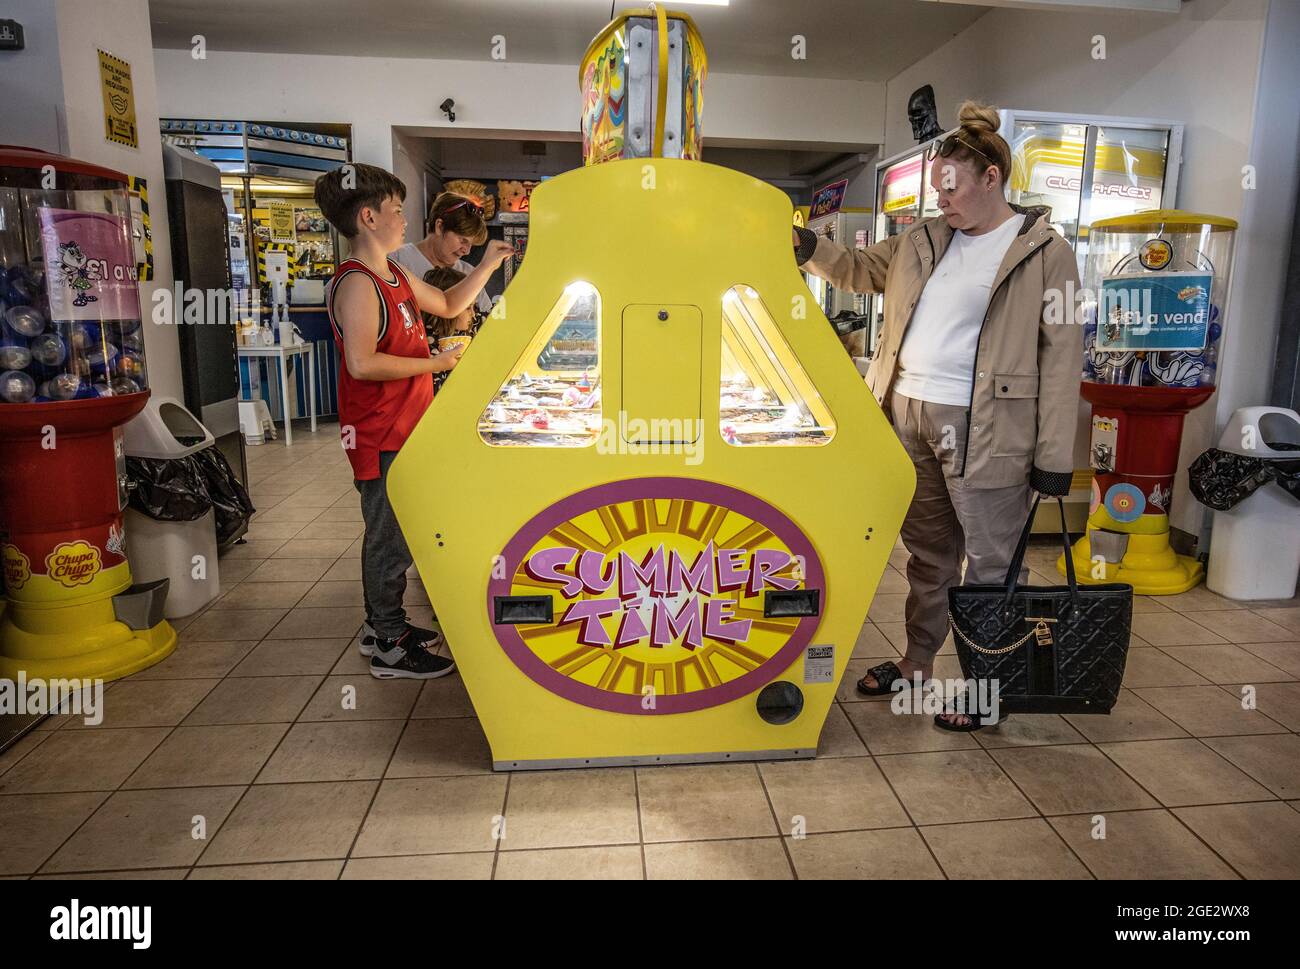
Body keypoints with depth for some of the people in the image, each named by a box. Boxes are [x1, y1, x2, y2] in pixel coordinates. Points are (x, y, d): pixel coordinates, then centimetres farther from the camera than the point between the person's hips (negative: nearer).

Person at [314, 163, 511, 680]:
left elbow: (448, 304, 26)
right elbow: (362, 363, -28)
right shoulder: (357, 283, -18)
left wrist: (488, 264, 18)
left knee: (392, 534, 18)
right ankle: (390, 648, 13)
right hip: (381, 437, -10)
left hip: (402, 430, 10)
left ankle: (381, 625, 33)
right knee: (390, 538, 0)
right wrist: (434, 362, -19)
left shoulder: (394, 277, 13)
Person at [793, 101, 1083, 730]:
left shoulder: (1045, 252, -4)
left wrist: (1054, 457, -12)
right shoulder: (923, 241, 12)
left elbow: (1061, 354, -8)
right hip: (909, 417, 6)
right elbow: (860, 270, 26)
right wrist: (810, 250, 5)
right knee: (928, 553, 17)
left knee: (988, 562, 6)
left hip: (984, 430, -6)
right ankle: (915, 664, 32)